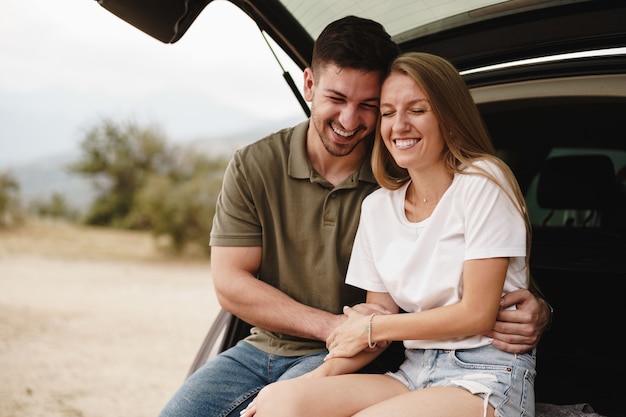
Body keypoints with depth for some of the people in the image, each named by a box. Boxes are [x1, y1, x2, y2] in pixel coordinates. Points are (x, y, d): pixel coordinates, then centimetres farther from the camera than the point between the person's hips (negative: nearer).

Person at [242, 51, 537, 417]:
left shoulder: (482, 184, -6)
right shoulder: (376, 208, 10)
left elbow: (477, 313, -9)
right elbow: (377, 328, 10)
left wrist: (371, 328, -2)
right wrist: (319, 377, -8)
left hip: (490, 377, -5)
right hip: (415, 373, 5)